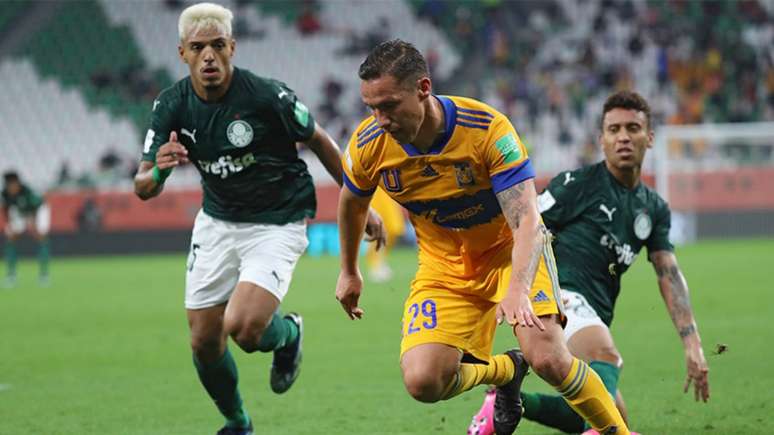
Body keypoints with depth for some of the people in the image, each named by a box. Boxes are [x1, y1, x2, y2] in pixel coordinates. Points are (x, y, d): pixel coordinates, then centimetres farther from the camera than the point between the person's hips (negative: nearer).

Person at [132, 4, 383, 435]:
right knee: (204, 342, 4)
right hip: (217, 222, 5)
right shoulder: (172, 105, -10)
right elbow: (143, 188, -9)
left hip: (277, 224, -5)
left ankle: (288, 332, 13)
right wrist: (157, 171, -34)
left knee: (242, 327, -24)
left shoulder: (267, 95, -22)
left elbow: (319, 141, -5)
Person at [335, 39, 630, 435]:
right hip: (443, 265, 3)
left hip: (510, 250, -3)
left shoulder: (488, 128, -29)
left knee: (547, 358, -26)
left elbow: (527, 222, -32)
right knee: (422, 382, -16)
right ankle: (506, 370, 15)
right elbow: (352, 202, 8)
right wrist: (349, 271, 20)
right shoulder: (368, 145, -17)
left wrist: (518, 291, -48)